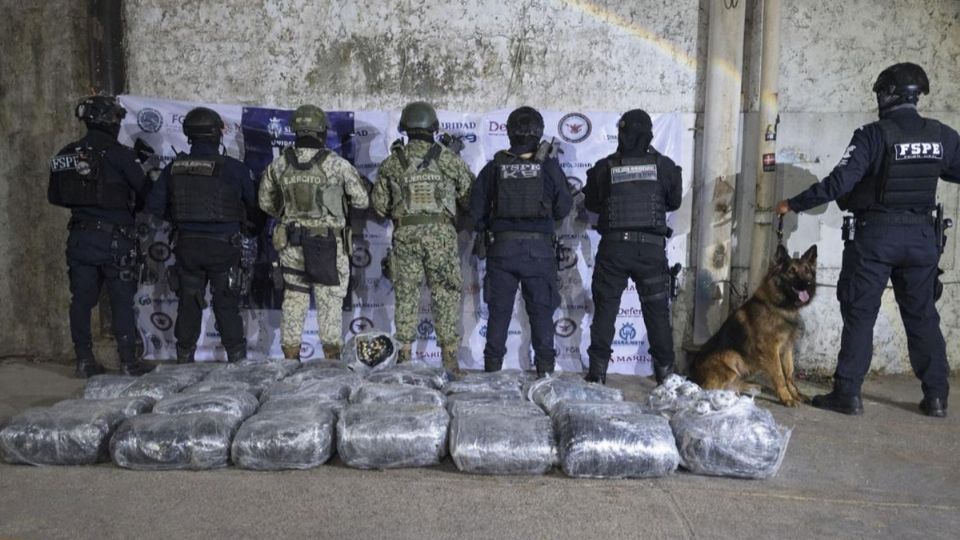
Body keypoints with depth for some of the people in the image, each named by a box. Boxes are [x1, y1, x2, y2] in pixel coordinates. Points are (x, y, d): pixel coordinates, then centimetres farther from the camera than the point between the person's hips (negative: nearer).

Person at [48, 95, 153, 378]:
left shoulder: (65, 155, 6)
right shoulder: (118, 154, -12)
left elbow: (54, 196, 13)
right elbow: (145, 192, -7)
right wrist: (129, 206, 13)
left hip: (80, 236, 5)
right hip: (115, 237, -5)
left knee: (81, 300, 11)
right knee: (122, 301, 2)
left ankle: (84, 360, 16)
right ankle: (128, 360, 5)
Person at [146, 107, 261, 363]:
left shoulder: (174, 168, 0)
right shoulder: (233, 168, -11)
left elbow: (154, 205, 2)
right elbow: (255, 206, -5)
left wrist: (178, 219, 16)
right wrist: (245, 222, 15)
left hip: (186, 246, 3)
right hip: (222, 246, -3)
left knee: (188, 304, 13)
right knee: (227, 305, 6)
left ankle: (184, 357, 22)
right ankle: (237, 357, 10)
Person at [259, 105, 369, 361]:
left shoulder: (279, 165, 1)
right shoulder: (337, 164, -9)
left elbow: (265, 202, 12)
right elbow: (362, 201, -4)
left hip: (291, 243, 3)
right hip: (329, 244, -3)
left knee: (294, 299, 13)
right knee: (330, 302, 6)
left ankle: (290, 355, 19)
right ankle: (332, 355, 9)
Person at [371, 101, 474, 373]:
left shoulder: (391, 162, 6)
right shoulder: (449, 159, 1)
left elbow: (378, 204, 9)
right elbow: (471, 196, 5)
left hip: (404, 235, 2)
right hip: (441, 234, -1)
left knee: (406, 295, 11)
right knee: (446, 295, 7)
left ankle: (404, 354, 17)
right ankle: (449, 357, 9)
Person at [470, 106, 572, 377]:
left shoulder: (494, 168, -1)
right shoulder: (549, 166, -5)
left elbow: (476, 211, 2)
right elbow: (563, 208, 0)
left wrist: (488, 232, 18)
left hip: (501, 248, 1)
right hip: (539, 249, -1)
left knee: (499, 310, 10)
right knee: (541, 310, 10)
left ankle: (492, 365, 16)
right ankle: (545, 366, 14)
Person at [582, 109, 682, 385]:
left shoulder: (604, 167, -3)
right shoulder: (664, 165, -1)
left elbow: (591, 203, 10)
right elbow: (675, 201, 12)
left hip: (613, 247, 0)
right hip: (651, 247, 1)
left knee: (605, 309, 8)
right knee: (657, 310, 11)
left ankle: (598, 369, 10)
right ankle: (664, 368, 18)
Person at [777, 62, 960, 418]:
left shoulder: (874, 135, -13)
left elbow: (839, 183, -20)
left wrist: (793, 205, -11)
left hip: (875, 234, -5)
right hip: (922, 235, 5)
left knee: (859, 315, 1)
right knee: (922, 316, 13)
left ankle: (847, 394, 4)